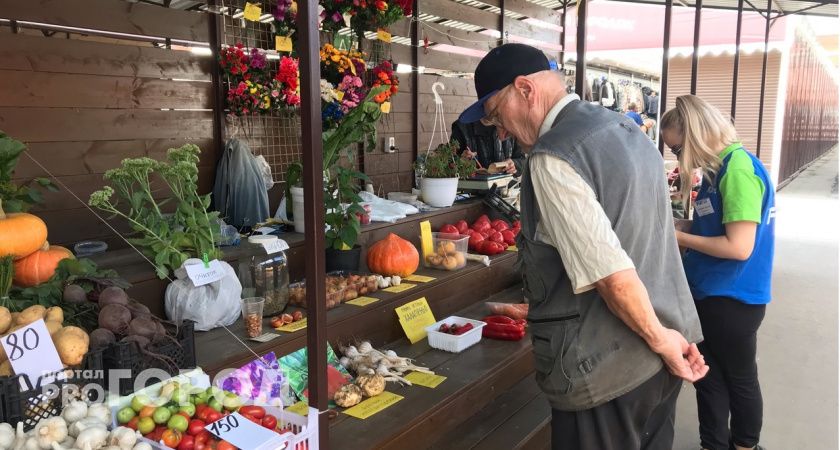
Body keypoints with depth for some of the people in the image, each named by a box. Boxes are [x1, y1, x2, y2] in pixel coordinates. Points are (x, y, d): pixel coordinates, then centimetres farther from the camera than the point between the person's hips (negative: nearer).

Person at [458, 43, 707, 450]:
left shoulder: (551, 160, -21)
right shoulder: (625, 129, 9)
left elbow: (613, 275, -25)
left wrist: (660, 339, -11)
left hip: (605, 371, -9)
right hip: (660, 355, 9)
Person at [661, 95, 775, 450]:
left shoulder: (739, 169, -22)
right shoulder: (721, 167, 6)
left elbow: (739, 246, -26)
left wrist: (679, 237, -17)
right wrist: (681, 231, -1)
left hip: (733, 299, -8)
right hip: (712, 293, 8)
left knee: (739, 380, 14)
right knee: (708, 375, 19)